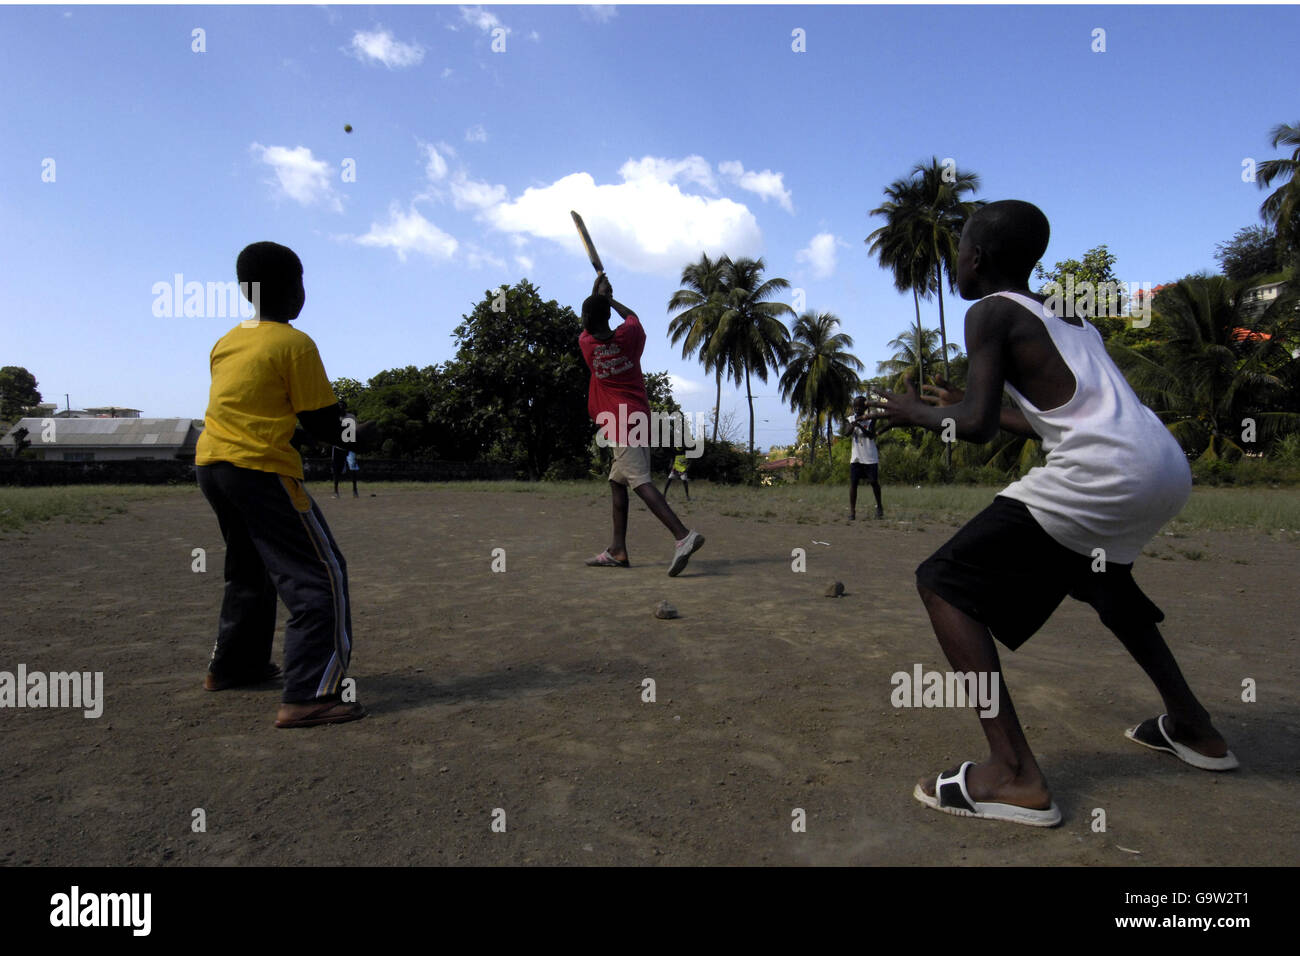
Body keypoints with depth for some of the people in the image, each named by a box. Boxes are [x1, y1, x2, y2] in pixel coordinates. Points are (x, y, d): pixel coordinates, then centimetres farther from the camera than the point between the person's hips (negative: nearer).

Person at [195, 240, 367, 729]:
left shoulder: (226, 341, 14)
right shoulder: (295, 344, -8)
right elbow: (325, 426, -8)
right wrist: (346, 432, 13)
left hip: (210, 463, 9)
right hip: (259, 469, -9)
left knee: (251, 569, 26)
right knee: (321, 575, -6)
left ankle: (231, 666, 39)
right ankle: (309, 696, -13)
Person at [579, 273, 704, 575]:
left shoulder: (586, 343, -3)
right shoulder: (628, 334, 3)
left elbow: (587, 324, 21)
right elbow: (631, 315, 28)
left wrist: (598, 293, 35)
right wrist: (609, 299, 41)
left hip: (622, 422, -6)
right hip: (639, 417, 6)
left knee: (640, 481, -17)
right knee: (617, 481, 14)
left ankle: (683, 536, -33)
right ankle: (618, 551, 15)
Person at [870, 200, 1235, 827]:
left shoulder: (990, 311, 1)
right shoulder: (1066, 317, 25)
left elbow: (977, 428, -9)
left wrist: (917, 414, 10)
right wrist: (966, 403, 35)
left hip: (1100, 473, -9)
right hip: (1168, 469, 9)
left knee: (943, 582, -4)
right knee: (1093, 571, 37)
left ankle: (1014, 773, -12)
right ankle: (1191, 727, 42)